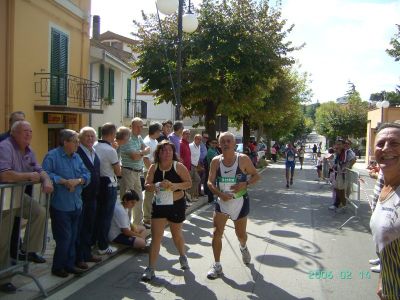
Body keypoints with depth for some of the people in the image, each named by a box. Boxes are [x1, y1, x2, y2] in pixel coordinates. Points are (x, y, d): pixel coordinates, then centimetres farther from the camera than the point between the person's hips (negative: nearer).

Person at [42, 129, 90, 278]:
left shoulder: (77, 157, 11)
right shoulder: (52, 156, -10)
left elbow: (87, 175, 6)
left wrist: (77, 180, -14)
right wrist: (64, 181, -22)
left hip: (76, 204, 7)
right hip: (60, 205, -7)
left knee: (73, 237, 14)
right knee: (64, 238, -2)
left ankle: (69, 264, 27)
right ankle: (57, 267, 16)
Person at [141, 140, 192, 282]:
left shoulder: (178, 166, -9)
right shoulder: (154, 167, -2)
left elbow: (189, 183, -8)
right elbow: (147, 185, -4)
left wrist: (174, 185, -24)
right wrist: (158, 185, -24)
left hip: (176, 205, -1)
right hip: (159, 205, 2)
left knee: (177, 234, 17)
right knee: (155, 237, -3)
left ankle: (182, 256, 45)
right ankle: (150, 269, 4)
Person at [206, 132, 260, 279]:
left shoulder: (243, 159, -12)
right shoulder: (216, 161, -6)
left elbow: (256, 176, -3)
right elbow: (210, 182, -4)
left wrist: (246, 184, -22)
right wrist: (220, 194, -22)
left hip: (240, 201, -1)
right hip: (222, 201, 1)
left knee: (241, 233, 14)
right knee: (216, 233, -5)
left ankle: (243, 248, 50)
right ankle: (217, 266, 11)